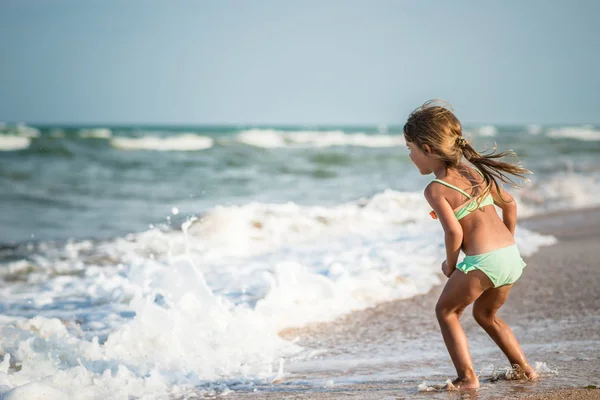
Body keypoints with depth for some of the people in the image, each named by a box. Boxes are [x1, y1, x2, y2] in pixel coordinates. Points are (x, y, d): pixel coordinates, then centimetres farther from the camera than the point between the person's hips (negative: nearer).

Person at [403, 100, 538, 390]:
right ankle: (523, 369, 28)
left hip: (482, 261, -8)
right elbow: (509, 203, 24)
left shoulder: (435, 189, -7)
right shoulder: (475, 172, 16)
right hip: (511, 257, 8)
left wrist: (450, 265, -1)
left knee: (446, 311, 13)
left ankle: (467, 377, 3)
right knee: (486, 314, 29)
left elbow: (454, 232, -18)